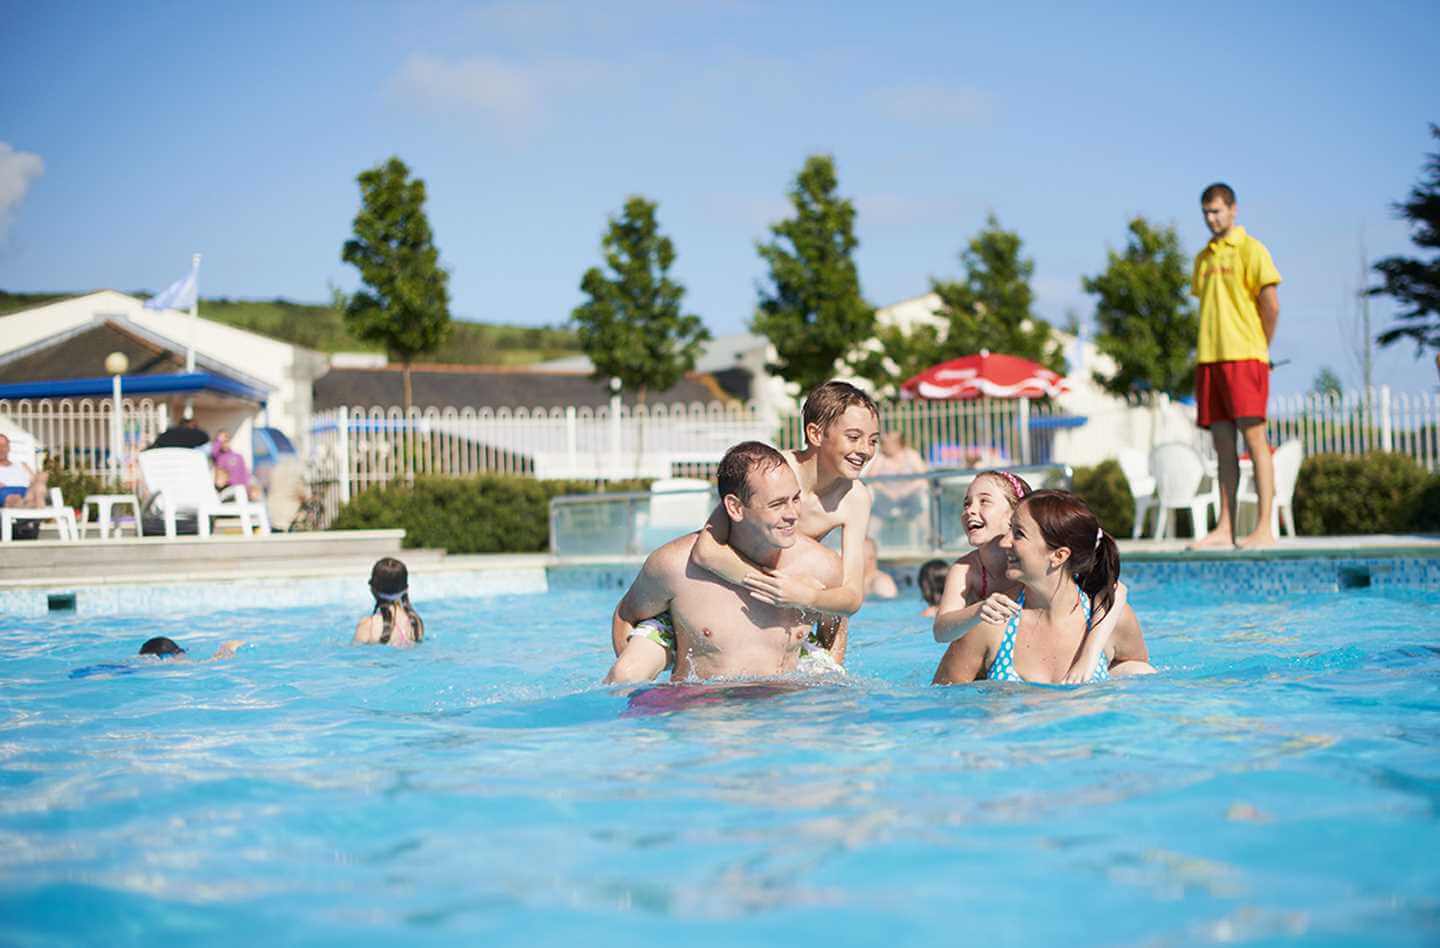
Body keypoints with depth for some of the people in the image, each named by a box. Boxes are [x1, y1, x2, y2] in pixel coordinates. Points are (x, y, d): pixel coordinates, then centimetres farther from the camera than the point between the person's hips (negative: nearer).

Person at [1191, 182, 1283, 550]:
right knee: (1222, 444, 6)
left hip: (1243, 357, -6)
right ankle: (1224, 529, 7)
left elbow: (1271, 305, -6)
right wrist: (1208, 348, 12)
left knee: (1254, 438, -8)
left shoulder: (1250, 249, -3)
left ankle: (1264, 529, -9)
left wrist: (1262, 348, 1)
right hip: (1210, 358, 7)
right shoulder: (1203, 257, 17)